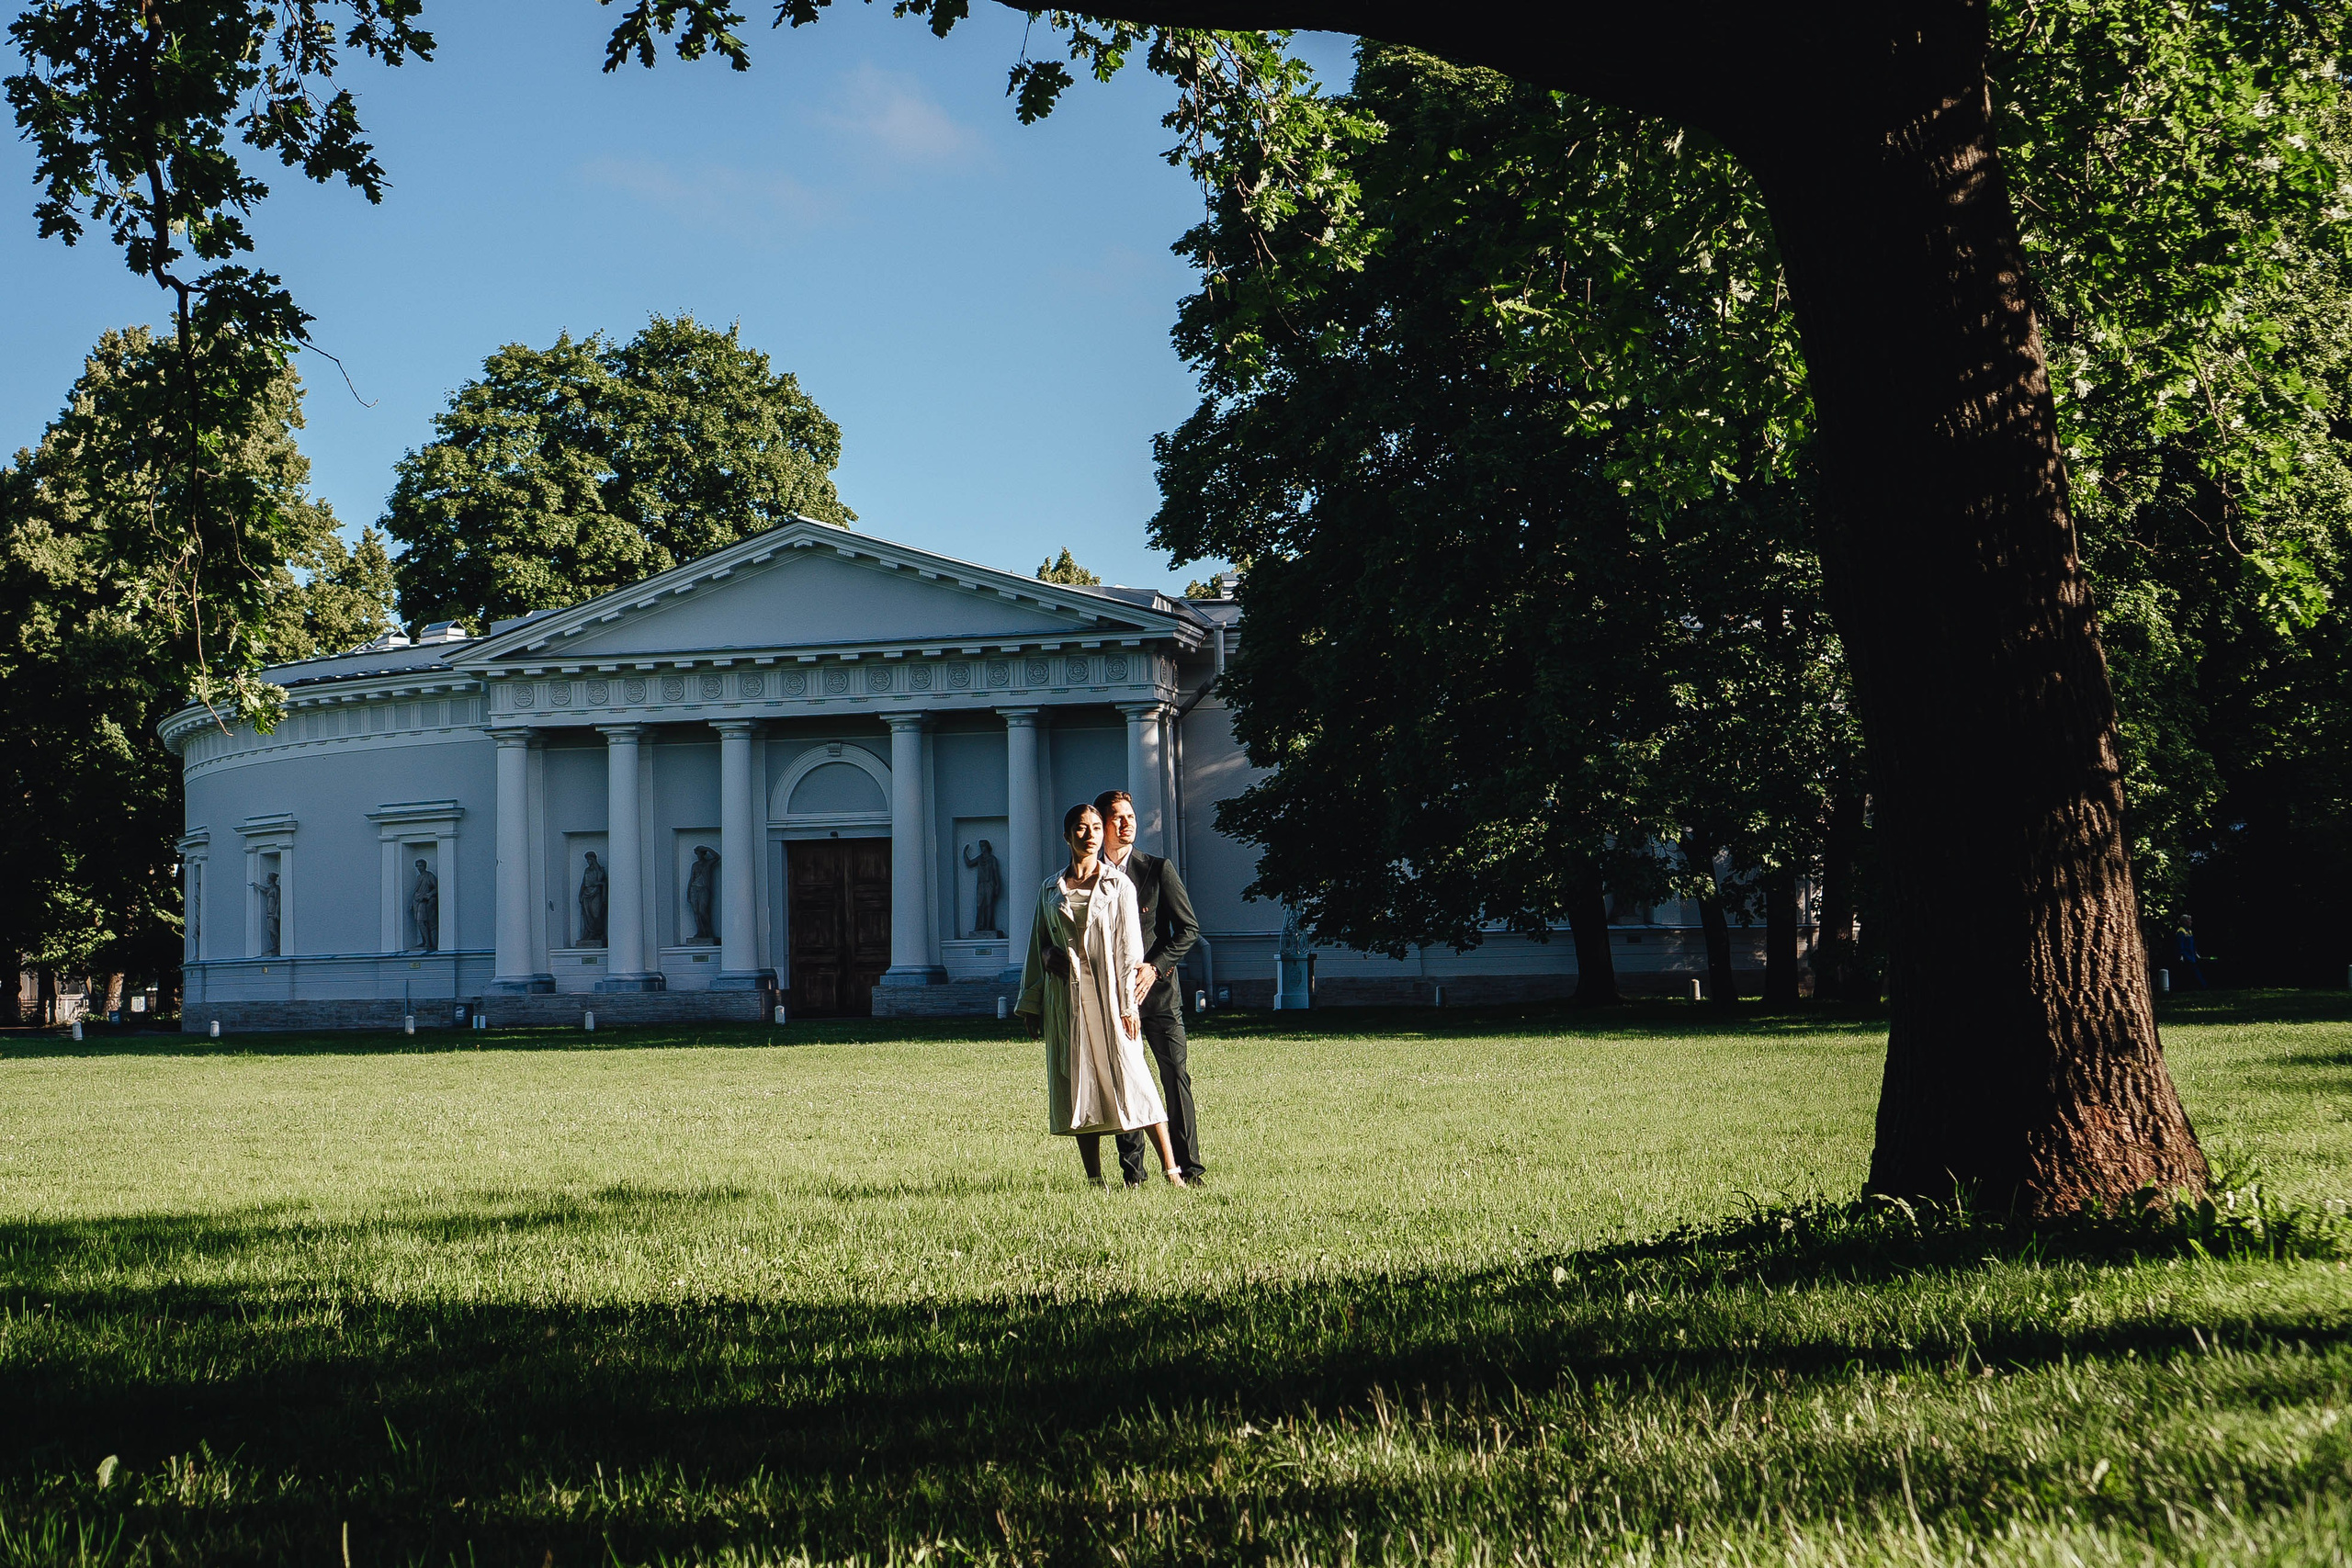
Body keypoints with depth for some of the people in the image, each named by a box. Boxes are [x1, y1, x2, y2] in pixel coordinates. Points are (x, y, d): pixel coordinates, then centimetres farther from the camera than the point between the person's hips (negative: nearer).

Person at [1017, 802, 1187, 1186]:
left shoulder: (1118, 885, 4)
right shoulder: (1050, 889, 12)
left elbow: (1128, 948, -1)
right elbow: (1038, 947, 17)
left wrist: (1127, 1004, -8)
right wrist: (1030, 1004, 14)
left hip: (1107, 993, -3)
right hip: (1065, 997, 3)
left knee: (1129, 1075, -11)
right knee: (1078, 1084, 1)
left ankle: (1172, 1172, -11)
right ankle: (1094, 1180, 6)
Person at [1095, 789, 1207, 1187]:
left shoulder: (1158, 869, 2)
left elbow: (1188, 928, 1)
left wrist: (1154, 967, -10)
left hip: (1157, 989, -1)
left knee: (1175, 1075, -6)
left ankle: (1187, 1166, -2)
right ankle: (1131, 1170, 6)